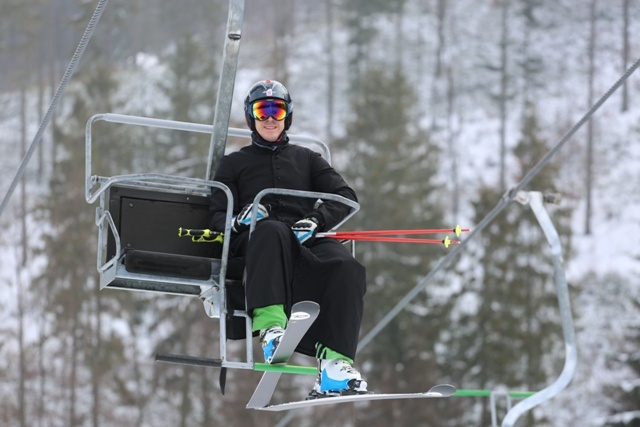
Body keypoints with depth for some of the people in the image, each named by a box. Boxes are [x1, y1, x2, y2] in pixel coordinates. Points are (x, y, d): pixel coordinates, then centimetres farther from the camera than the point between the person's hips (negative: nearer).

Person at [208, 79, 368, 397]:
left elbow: (346, 198, 16)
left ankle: (334, 364, -44)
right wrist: (239, 221, -12)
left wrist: (316, 220, -6)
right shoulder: (233, 164, 27)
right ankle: (270, 324, -56)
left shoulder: (306, 159, 31)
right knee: (271, 229, -41)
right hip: (259, 243, -2)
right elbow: (218, 218, 14)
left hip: (305, 240, 2)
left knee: (346, 266, -34)